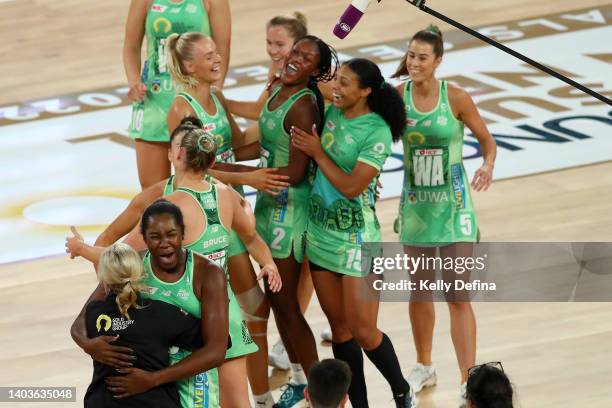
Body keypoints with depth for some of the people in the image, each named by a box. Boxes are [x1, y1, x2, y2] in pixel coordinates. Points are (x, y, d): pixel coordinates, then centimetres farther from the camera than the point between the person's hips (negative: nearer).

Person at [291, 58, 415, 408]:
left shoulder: (377, 132, -17)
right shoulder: (332, 112, 3)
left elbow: (351, 187, -22)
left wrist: (318, 153, -13)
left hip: (356, 237, -7)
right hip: (320, 231, 7)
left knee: (363, 331, -4)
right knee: (340, 328, 10)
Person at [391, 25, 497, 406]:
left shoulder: (456, 98, -13)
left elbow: (487, 139, -3)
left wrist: (488, 165, -21)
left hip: (453, 204, -3)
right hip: (415, 203, 3)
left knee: (459, 296, -7)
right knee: (420, 290, 16)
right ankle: (424, 367, 35)